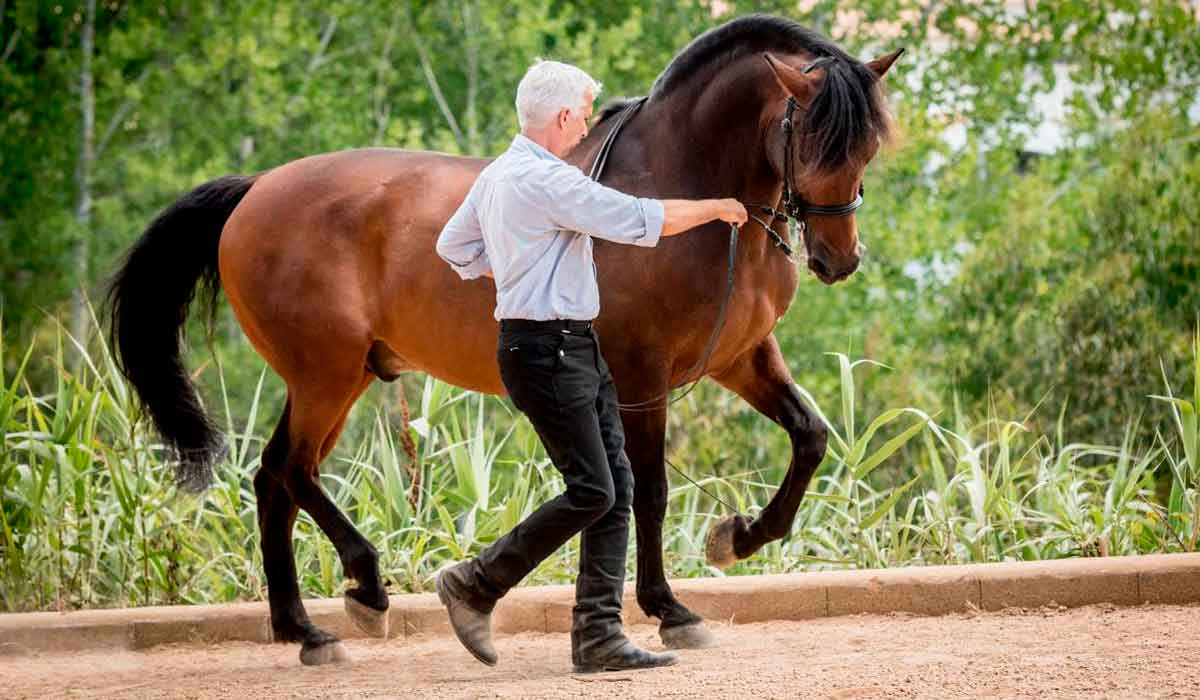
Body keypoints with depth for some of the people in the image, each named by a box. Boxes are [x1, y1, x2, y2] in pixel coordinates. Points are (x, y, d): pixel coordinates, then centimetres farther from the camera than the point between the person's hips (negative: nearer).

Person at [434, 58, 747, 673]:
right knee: (591, 491, -10)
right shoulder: (548, 180, -17)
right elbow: (642, 221, -17)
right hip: (545, 350, -10)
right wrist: (715, 208, -2)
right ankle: (475, 585, 1)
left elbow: (453, 246, 26)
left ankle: (598, 635, 3)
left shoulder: (495, 177, 14)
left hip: (576, 349, 10)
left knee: (616, 487, 5)